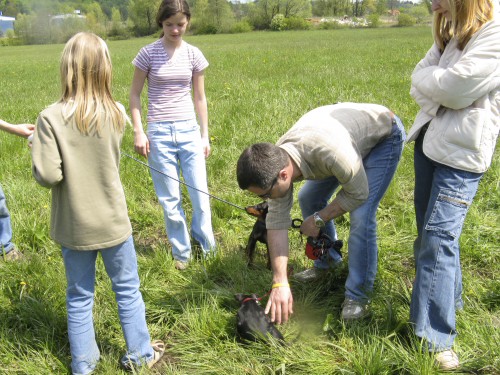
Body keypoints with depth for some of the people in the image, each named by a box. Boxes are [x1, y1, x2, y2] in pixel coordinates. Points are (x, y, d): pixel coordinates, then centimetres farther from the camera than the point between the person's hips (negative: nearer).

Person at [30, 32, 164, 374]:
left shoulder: (51, 118, -18)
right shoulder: (117, 114, -9)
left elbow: (47, 175, -20)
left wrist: (39, 149, -1)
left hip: (73, 226, 0)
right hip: (113, 221, 1)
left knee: (79, 298, 17)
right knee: (127, 289, 18)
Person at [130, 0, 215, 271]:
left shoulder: (194, 55, 4)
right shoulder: (148, 53, -2)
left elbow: (199, 97, 10)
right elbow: (134, 94, 4)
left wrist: (205, 135, 10)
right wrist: (138, 132, -3)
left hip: (189, 131, 2)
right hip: (159, 133, -1)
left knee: (200, 193, 3)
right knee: (170, 199, 5)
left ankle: (205, 244, 25)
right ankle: (181, 252, 21)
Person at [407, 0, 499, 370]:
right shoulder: (451, 32, 14)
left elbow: (455, 88, -22)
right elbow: (420, 80, 8)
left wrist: (430, 78, -3)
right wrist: (440, 82, -12)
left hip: (462, 149, -8)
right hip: (429, 138, 8)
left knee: (439, 236, -11)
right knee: (428, 230, 14)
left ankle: (436, 337, -2)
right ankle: (449, 297, 35)